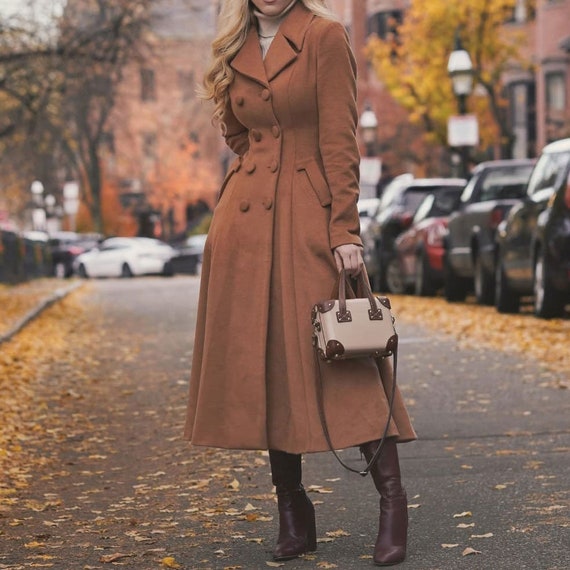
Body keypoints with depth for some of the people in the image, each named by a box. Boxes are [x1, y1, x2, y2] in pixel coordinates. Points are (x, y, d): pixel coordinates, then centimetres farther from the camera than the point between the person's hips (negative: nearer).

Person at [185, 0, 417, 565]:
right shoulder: (235, 52, 12)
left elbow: (340, 139, -8)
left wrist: (345, 230, -13)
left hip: (309, 220, -5)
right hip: (246, 223, 5)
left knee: (337, 356, -8)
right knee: (260, 362, 4)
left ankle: (391, 501, -1)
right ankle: (292, 513, 12)